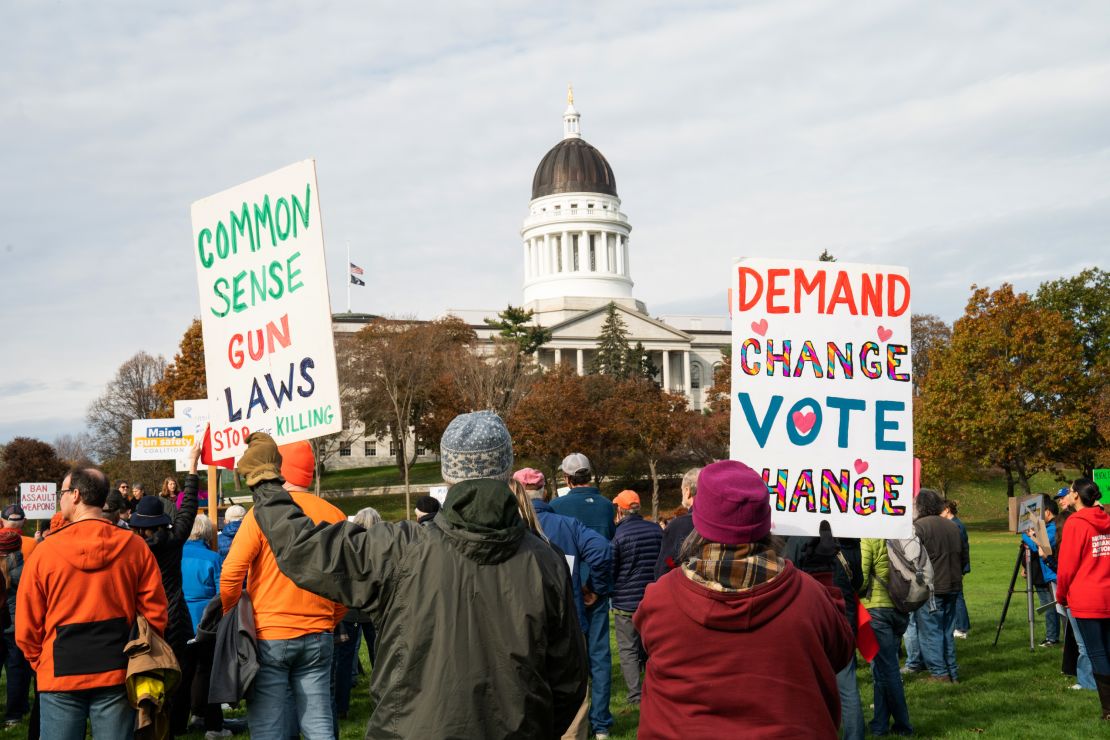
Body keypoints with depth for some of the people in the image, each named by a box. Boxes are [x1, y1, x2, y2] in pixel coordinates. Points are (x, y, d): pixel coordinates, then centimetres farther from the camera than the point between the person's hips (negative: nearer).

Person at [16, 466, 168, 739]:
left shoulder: (44, 550, -7)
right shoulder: (135, 547, -3)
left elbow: (26, 626, -1)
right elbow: (155, 613, -1)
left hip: (60, 676, -1)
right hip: (116, 676, 1)